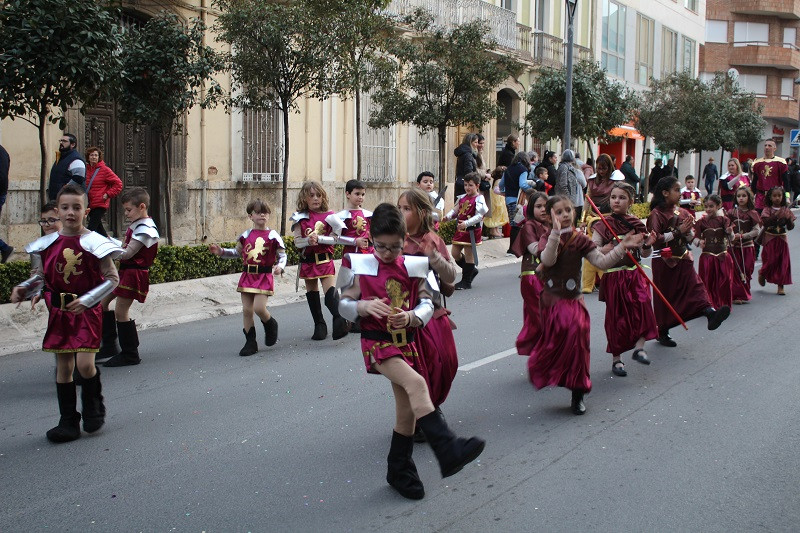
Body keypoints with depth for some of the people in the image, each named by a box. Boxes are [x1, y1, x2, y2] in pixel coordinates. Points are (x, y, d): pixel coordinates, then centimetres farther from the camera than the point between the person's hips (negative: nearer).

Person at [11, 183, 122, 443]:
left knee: (85, 364, -13)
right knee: (64, 366, 7)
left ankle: (94, 406, 17)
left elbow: (112, 278, -7)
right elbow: (40, 276, 13)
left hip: (87, 311, -4)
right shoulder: (48, 244, 2)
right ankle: (68, 422, 17)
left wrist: (86, 300, -17)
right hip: (59, 311, 4)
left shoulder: (94, 243, -10)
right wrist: (23, 289, -6)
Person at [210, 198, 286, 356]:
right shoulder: (246, 236, 8)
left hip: (265, 277, -4)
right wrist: (221, 252, 9)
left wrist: (280, 267, -18)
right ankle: (250, 342, 14)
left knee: (259, 307, -16)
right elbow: (237, 253, 21)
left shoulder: (272, 236, -3)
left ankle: (270, 325, 18)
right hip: (248, 276, 4)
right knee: (247, 310, 4)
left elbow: (282, 255, 0)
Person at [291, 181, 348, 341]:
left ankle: (339, 319, -31)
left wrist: (318, 238, -20)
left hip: (325, 259, -2)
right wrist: (309, 240, -23)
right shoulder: (300, 218, 2)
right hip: (307, 260, 2)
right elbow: (297, 242, -3)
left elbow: (334, 239, -6)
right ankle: (319, 325, 20)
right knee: (312, 293, 10)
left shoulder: (328, 216, 0)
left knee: (330, 290, -17)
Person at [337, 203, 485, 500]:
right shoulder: (360, 266, -4)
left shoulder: (413, 267, 2)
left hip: (406, 341, 5)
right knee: (416, 384, -29)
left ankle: (399, 471, 27)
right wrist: (365, 306, -20)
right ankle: (447, 452, -35)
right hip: (378, 343, -4)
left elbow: (427, 304, 4)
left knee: (407, 410, 9)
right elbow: (344, 304, 1)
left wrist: (412, 316, -18)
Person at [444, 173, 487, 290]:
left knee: (469, 254, 1)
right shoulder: (462, 198, 9)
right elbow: (455, 210, 12)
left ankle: (466, 281, 11)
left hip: (471, 230, -7)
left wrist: (466, 223, -28)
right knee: (455, 253, 11)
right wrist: (448, 216, -8)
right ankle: (471, 270, 31)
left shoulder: (479, 199, -11)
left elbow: (479, 216, -19)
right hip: (460, 229, 7)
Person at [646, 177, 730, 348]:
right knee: (664, 296, 4)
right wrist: (678, 232, -20)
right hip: (664, 261, -6)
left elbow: (689, 238, 15)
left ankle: (710, 313, -31)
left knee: (695, 285, -13)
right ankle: (662, 333, 16)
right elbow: (656, 239, -22)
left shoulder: (682, 212, 9)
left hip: (683, 259, 6)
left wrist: (688, 230, -7)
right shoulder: (657, 214, -11)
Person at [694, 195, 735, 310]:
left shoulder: (723, 220, 0)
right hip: (707, 256, 0)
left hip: (722, 256, 0)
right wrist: (699, 242, -22)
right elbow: (695, 238, -1)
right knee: (708, 283, 2)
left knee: (723, 282, 5)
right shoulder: (702, 221, 0)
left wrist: (730, 232, -28)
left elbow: (731, 237, -6)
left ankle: (723, 306, 18)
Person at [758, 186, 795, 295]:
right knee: (771, 260, -3)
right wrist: (776, 216, -30)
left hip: (781, 239, 3)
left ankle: (781, 285, 7)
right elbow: (765, 222, -20)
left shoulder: (786, 210, 4)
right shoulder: (767, 210, -3)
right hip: (770, 239, -3)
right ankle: (762, 274, 31)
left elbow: (791, 227, 1)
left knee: (783, 262, 0)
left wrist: (788, 219, -18)